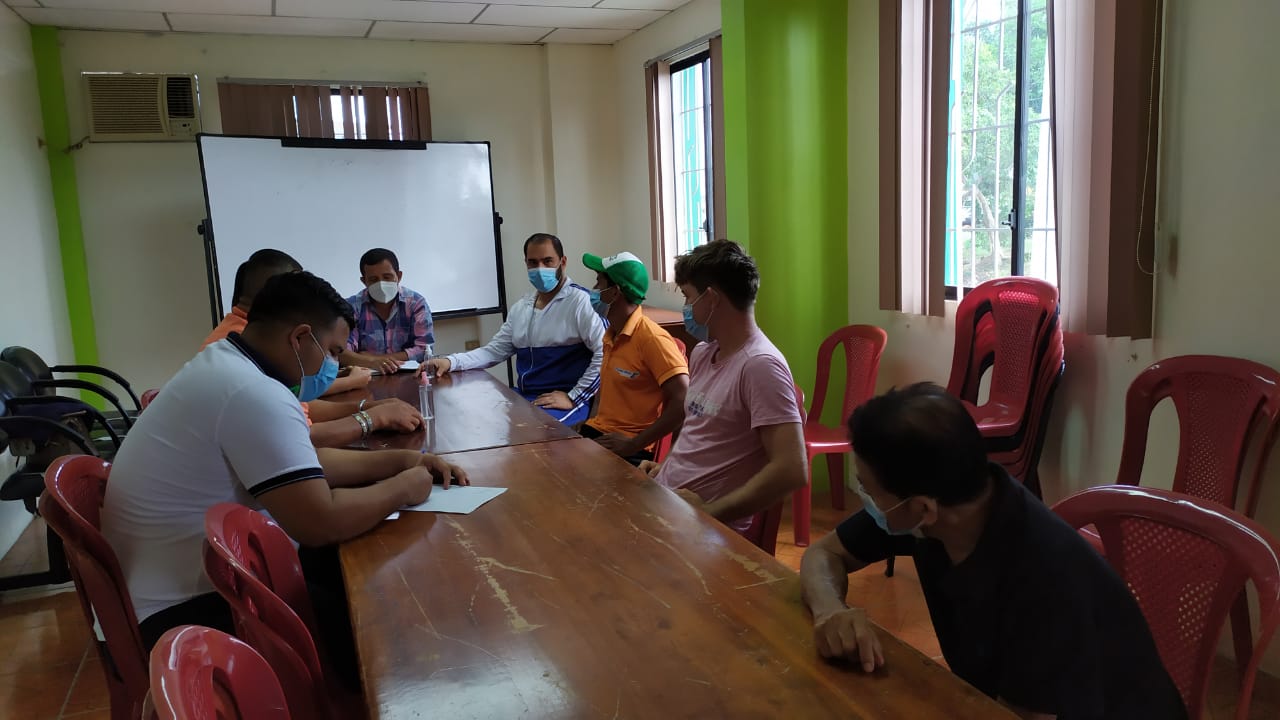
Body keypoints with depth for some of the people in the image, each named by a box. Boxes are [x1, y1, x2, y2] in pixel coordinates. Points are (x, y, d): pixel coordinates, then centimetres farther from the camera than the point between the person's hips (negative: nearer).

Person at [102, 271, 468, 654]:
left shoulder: (224, 365, 7)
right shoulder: (254, 392, -25)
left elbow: (304, 462, 14)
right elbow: (321, 523, -28)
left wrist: (400, 459, 5)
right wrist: (402, 488, -12)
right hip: (182, 610, -9)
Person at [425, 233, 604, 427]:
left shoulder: (580, 301, -10)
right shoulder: (521, 307, 16)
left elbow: (606, 353, -19)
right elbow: (494, 351, 17)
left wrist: (573, 398, -19)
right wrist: (450, 362, 1)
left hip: (563, 402, -7)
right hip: (522, 396, 8)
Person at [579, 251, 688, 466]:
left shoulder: (652, 339, -14)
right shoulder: (611, 336, 11)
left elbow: (684, 401, -20)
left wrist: (634, 445, -17)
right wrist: (591, 425, 7)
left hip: (628, 450, -8)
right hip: (598, 434, 8)